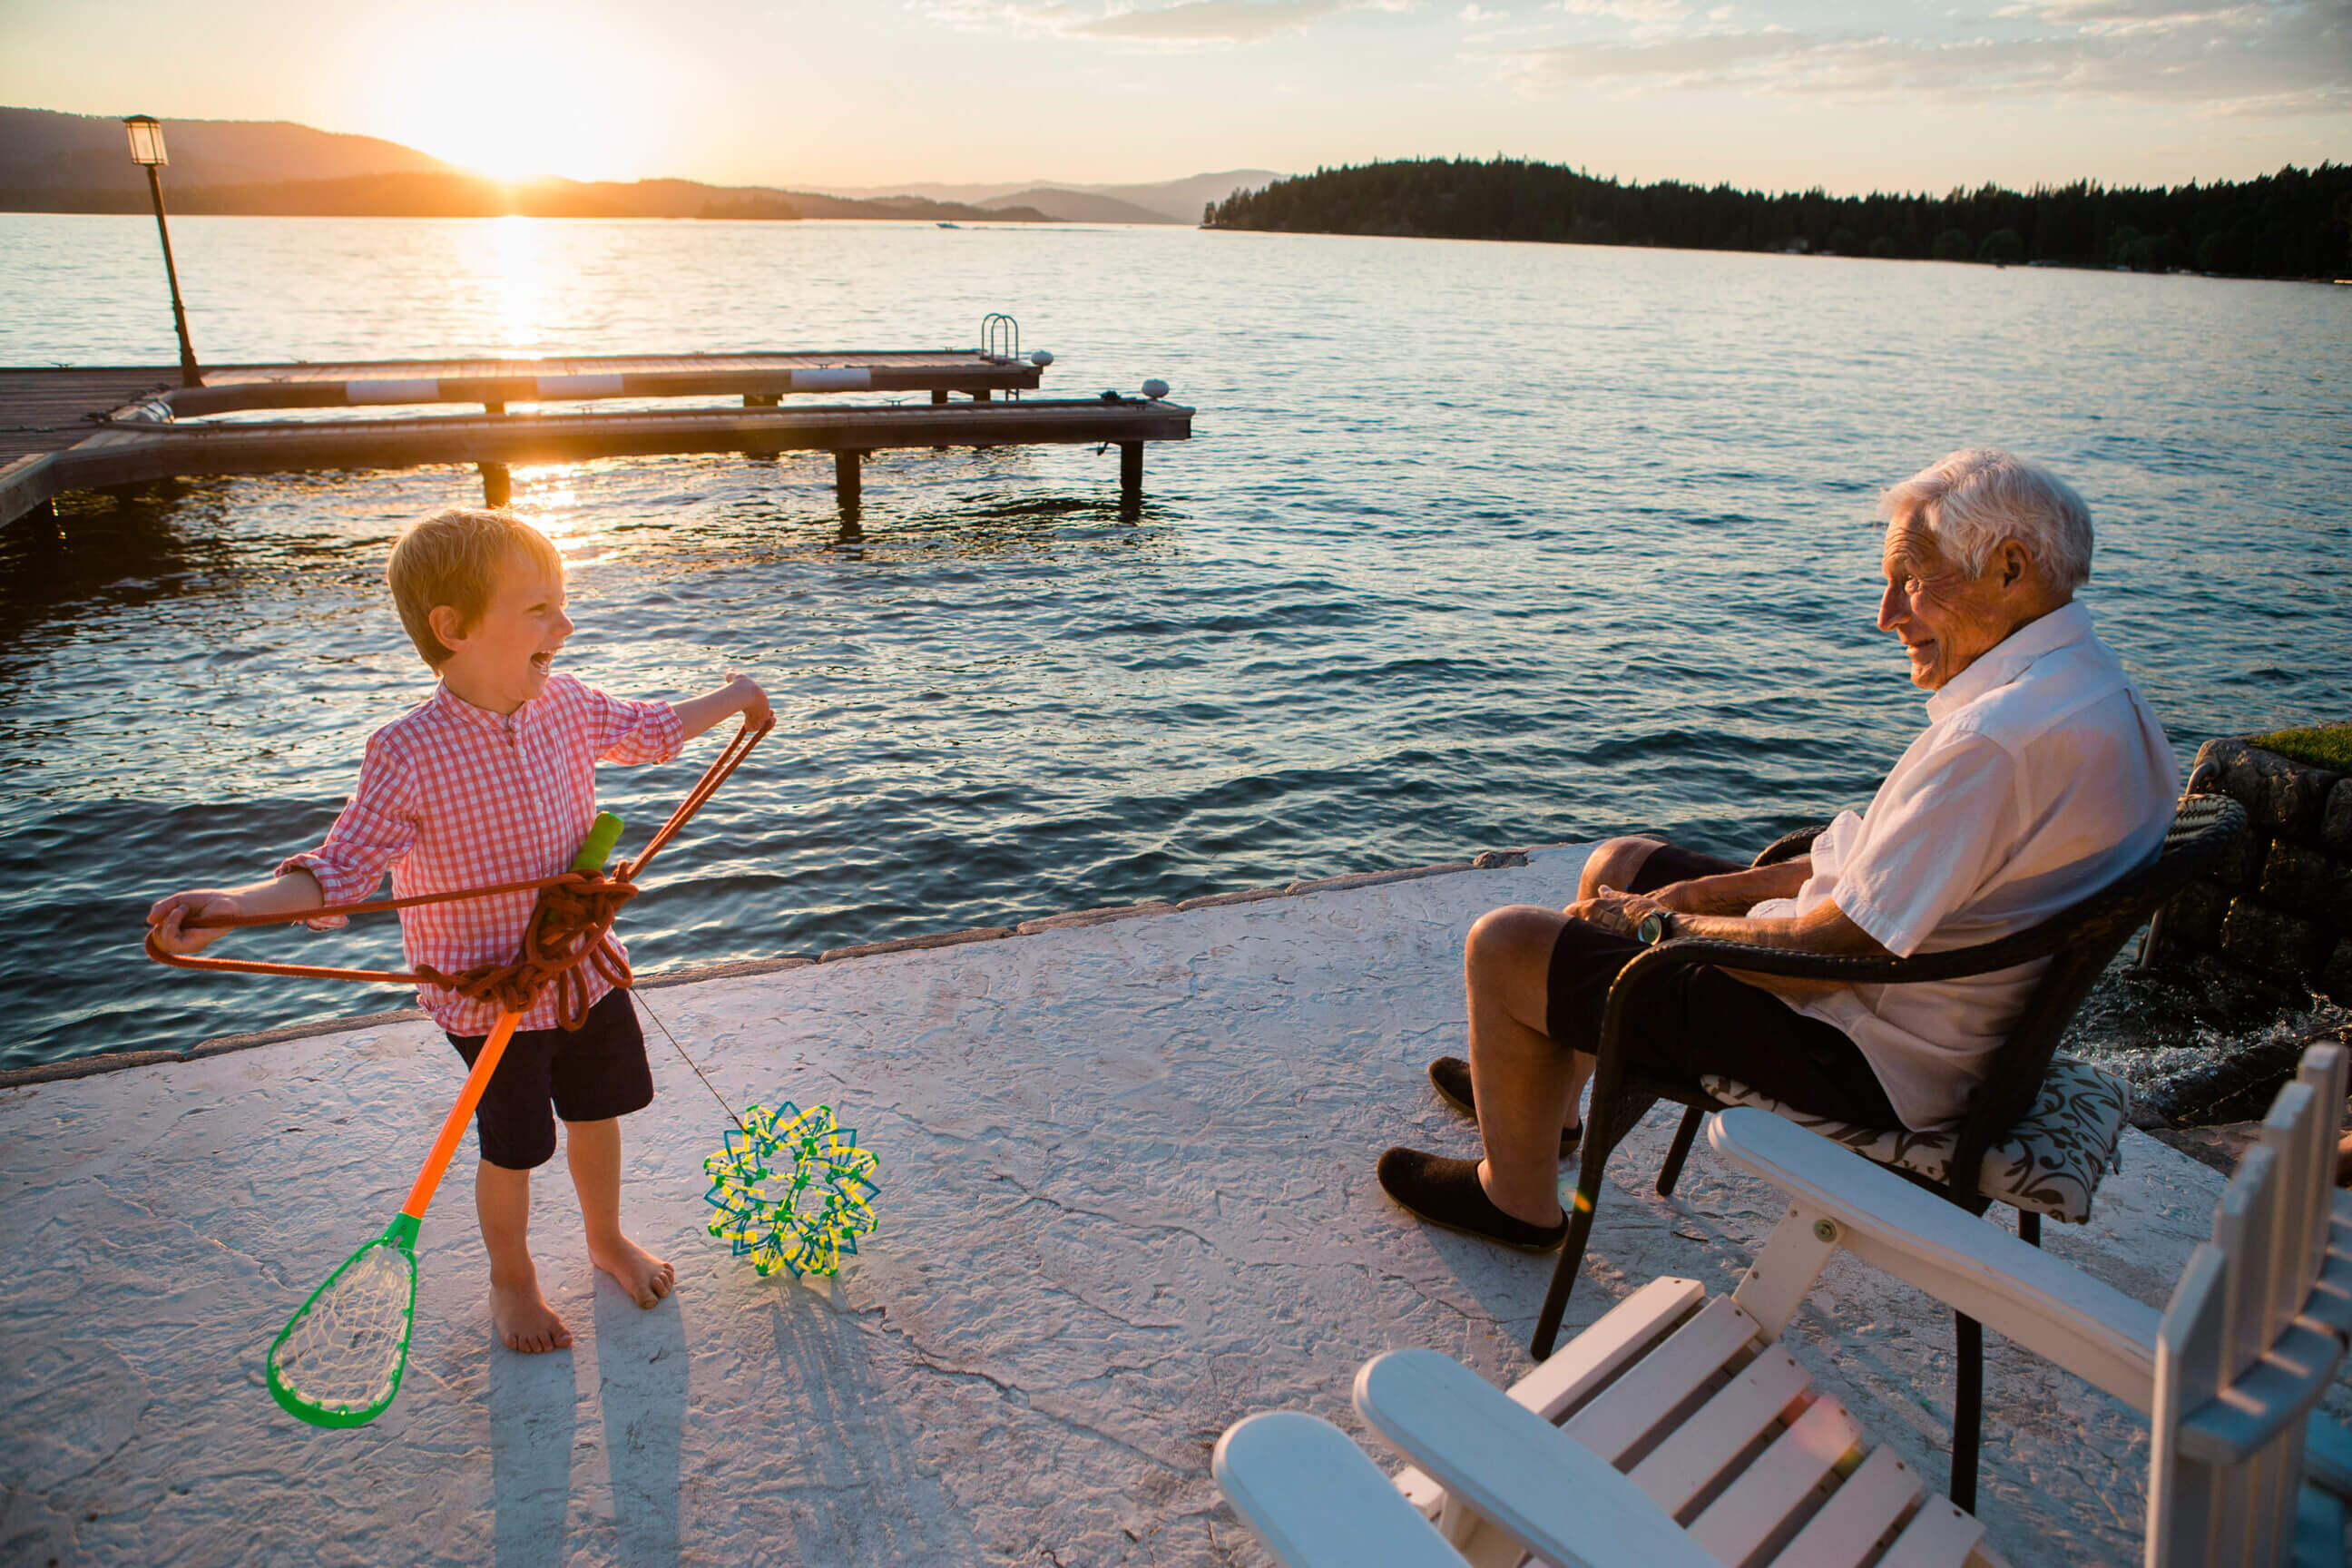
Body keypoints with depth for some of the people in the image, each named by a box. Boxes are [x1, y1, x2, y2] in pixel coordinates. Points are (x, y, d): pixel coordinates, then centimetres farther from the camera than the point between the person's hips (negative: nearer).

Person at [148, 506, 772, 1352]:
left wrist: (727, 701, 21)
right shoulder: (409, 754, -25)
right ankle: (511, 1277, 40)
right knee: (513, 1147, 11)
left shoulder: (566, 704, -7)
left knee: (597, 1111, 21)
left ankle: (607, 1237, 48)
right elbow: (340, 869, -20)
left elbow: (647, 731, 13)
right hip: (491, 993, -5)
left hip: (586, 962, 5)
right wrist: (229, 904, -35)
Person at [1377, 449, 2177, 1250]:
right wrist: (1713, 891, 5)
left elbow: (1830, 948, -28)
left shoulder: (2000, 742, -30)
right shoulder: (2091, 680, 4)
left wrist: (1665, 926, -10)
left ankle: (1518, 1197, 20)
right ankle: (1542, 1098, 41)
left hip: (1872, 1062, -10)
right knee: (1618, 863, 22)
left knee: (1504, 946, -5)